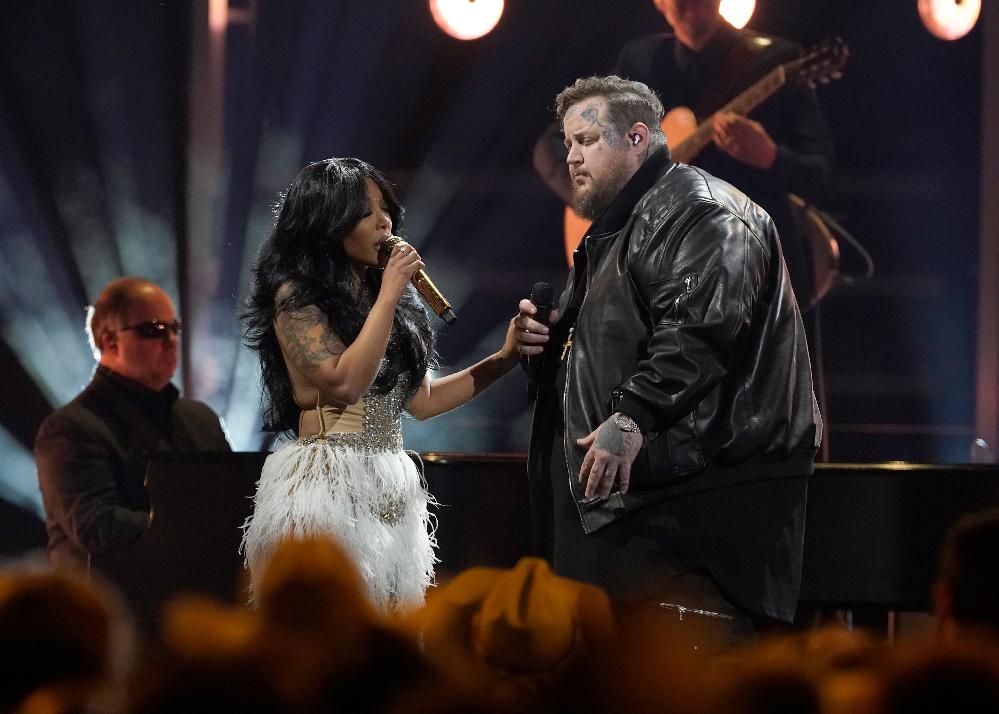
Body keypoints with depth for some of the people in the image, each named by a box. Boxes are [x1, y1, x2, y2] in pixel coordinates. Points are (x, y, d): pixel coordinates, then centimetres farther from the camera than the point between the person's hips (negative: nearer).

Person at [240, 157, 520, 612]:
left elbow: (420, 400, 19)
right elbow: (345, 382, -18)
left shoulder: (383, 298, 16)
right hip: (326, 487, -7)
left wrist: (505, 358, 12)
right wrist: (387, 297, -13)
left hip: (392, 490, 7)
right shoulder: (295, 297, -5)